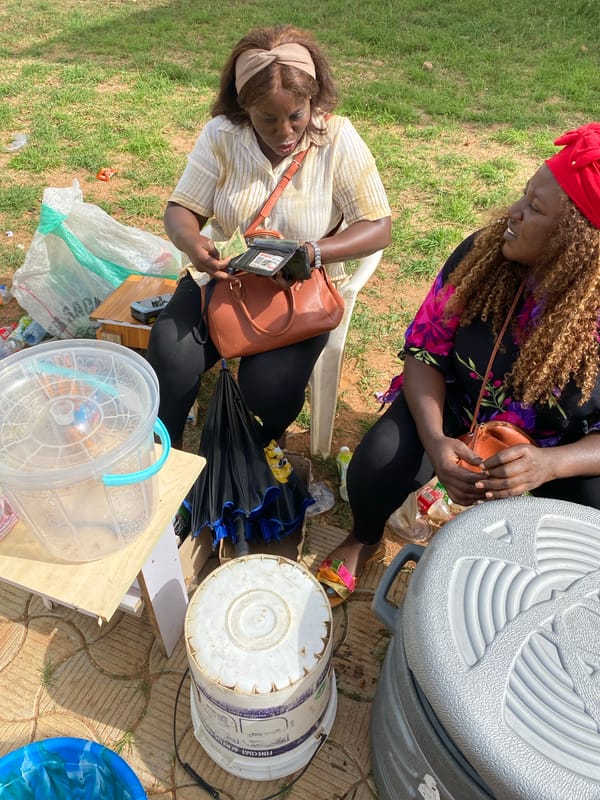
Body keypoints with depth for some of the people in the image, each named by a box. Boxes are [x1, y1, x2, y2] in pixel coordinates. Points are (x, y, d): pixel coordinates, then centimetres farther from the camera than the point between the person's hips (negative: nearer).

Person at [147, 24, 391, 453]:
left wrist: (312, 252, -29)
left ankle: (269, 443, 16)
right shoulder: (220, 134, -7)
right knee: (169, 357, -22)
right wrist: (191, 242, -29)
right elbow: (181, 209, -4)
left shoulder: (338, 139, -12)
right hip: (221, 276, 2)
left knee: (269, 385, -24)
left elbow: (379, 227, -11)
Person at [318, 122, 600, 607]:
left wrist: (550, 464, -38)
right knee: (377, 466, -24)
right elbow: (425, 349, -12)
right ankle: (363, 540, 14)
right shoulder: (483, 254, -18)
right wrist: (434, 439, -29)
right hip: (459, 404, 1)